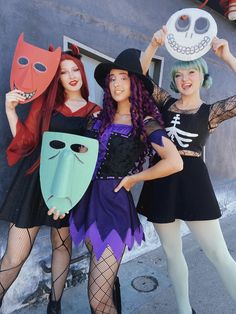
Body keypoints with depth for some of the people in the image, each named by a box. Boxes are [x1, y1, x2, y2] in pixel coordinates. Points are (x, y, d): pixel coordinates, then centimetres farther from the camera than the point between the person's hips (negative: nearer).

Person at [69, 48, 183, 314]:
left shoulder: (144, 123, -8)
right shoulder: (102, 117, 9)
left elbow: (175, 163, -19)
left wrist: (133, 178, -10)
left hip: (114, 204, -6)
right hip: (87, 200, 6)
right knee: (105, 280, 24)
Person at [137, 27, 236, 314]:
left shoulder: (211, 112, 3)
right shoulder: (165, 102, 11)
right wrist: (153, 46, -7)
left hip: (192, 181, -3)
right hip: (161, 181, 4)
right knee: (171, 251, 15)